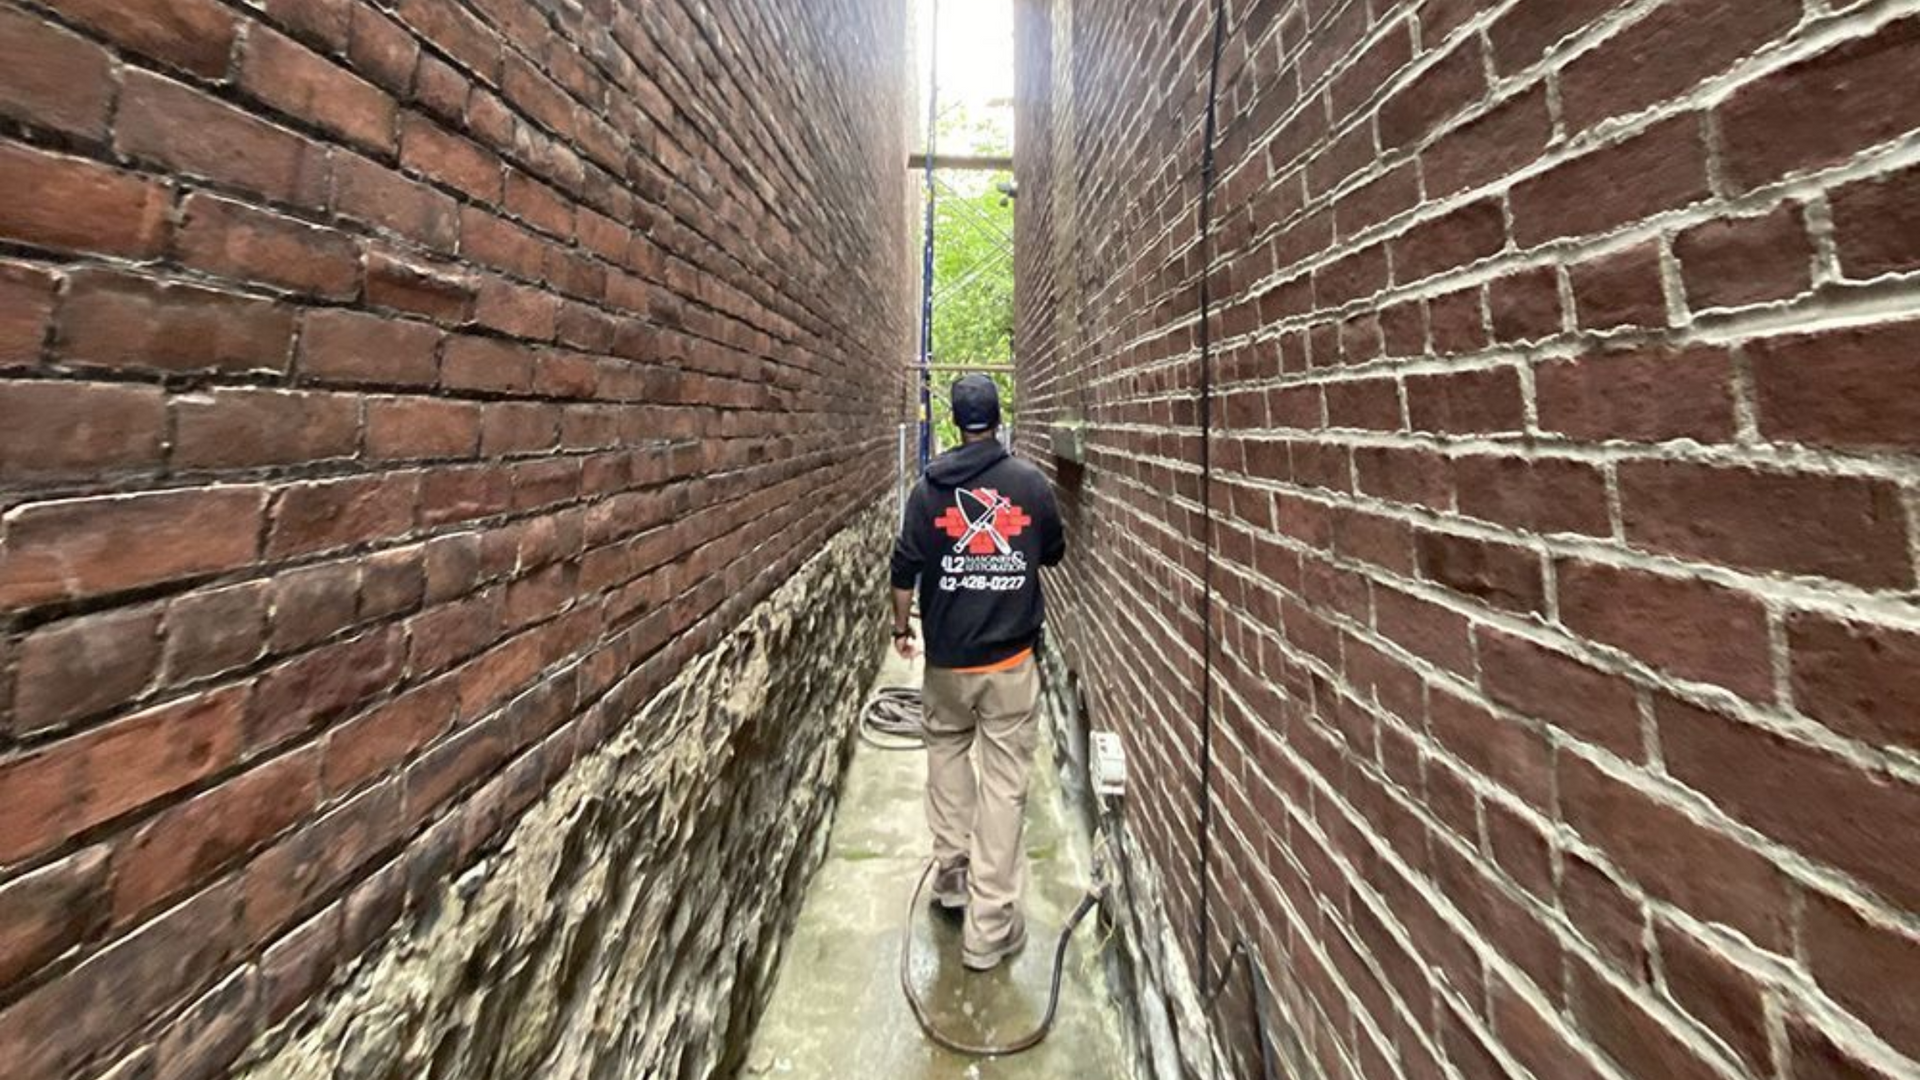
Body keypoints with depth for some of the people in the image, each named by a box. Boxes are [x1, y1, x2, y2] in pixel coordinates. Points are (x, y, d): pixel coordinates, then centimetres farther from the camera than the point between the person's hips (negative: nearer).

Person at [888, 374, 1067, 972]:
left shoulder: (929, 487, -3)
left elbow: (905, 568, -2)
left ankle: (952, 871, 31)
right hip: (1012, 658, -1)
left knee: (946, 749, 25)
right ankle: (989, 926, 12)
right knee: (1005, 780, 5)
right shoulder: (1031, 481, -4)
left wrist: (901, 628, 13)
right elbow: (1055, 551, 10)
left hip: (947, 657, 1)